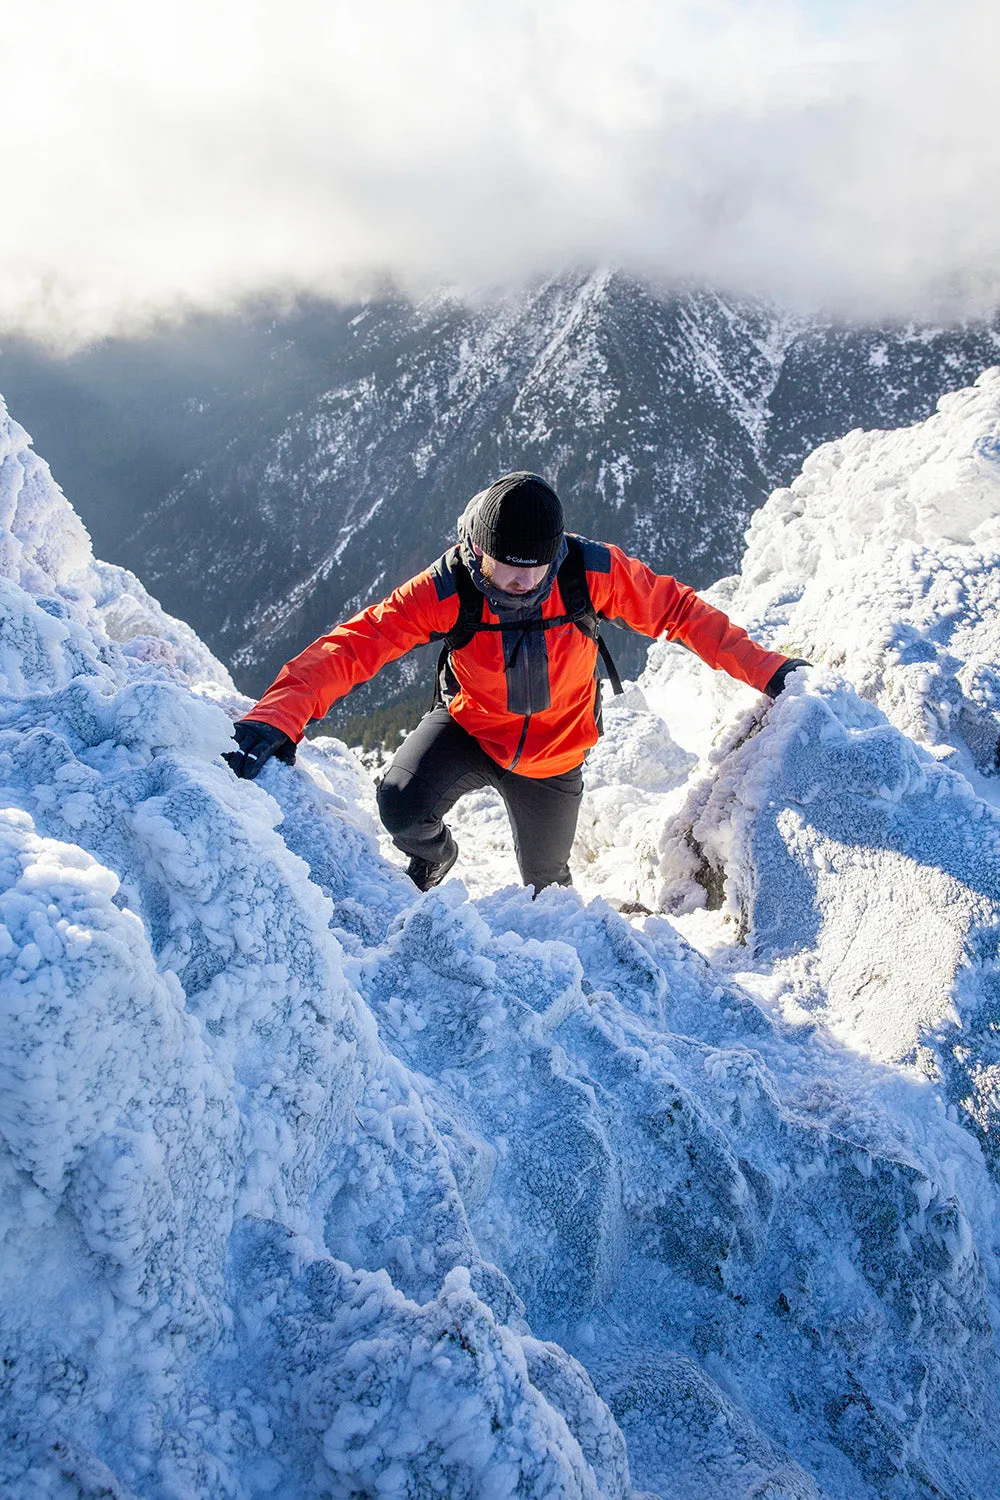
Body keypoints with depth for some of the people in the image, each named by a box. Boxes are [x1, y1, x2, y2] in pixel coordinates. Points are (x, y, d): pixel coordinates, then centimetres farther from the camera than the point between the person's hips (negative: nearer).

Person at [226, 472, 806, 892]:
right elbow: (353, 645, -35)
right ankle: (433, 857, 12)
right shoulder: (448, 590, -30)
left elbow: (677, 609, -15)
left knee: (545, 876, 16)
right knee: (403, 808, -28)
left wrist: (765, 669, -14)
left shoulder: (592, 572, -27)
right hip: (470, 725, -1)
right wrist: (277, 719, -49)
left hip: (554, 754, 1)